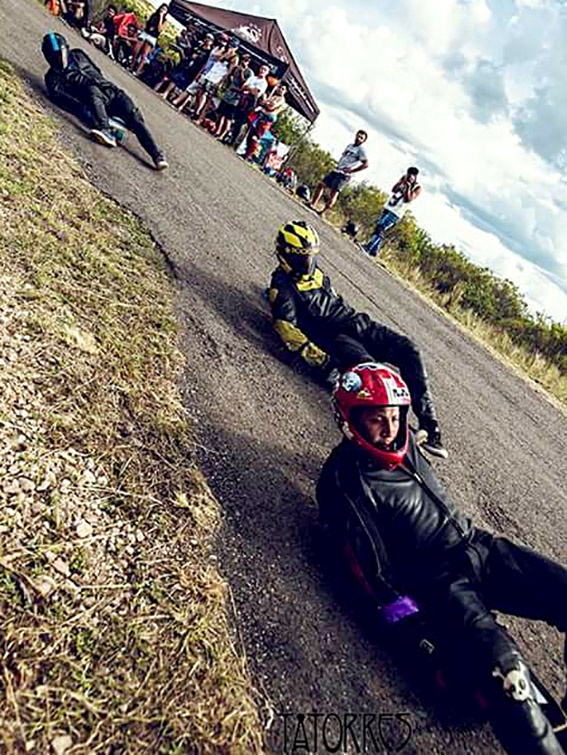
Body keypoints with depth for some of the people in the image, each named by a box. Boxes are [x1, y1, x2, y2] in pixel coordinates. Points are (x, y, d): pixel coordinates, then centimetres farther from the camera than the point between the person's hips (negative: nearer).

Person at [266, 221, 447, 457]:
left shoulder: (316, 274, 21)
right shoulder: (282, 287, -2)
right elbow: (289, 331, -13)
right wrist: (321, 359, -21)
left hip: (355, 322, 7)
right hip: (331, 336, -7)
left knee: (408, 350, -13)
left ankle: (429, 425, -15)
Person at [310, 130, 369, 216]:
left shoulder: (361, 150, -5)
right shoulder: (349, 145, 18)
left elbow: (365, 164, -16)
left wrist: (351, 170, -18)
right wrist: (338, 164, 12)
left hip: (344, 175, -8)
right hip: (336, 171, 8)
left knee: (333, 193, -16)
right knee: (321, 185, 5)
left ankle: (323, 212, -14)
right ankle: (313, 204, 11)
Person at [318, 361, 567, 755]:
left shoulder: (406, 445, 7)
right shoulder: (344, 480, -13)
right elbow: (370, 564, -15)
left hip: (477, 546, 7)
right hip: (437, 581, -7)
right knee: (502, 664, -28)